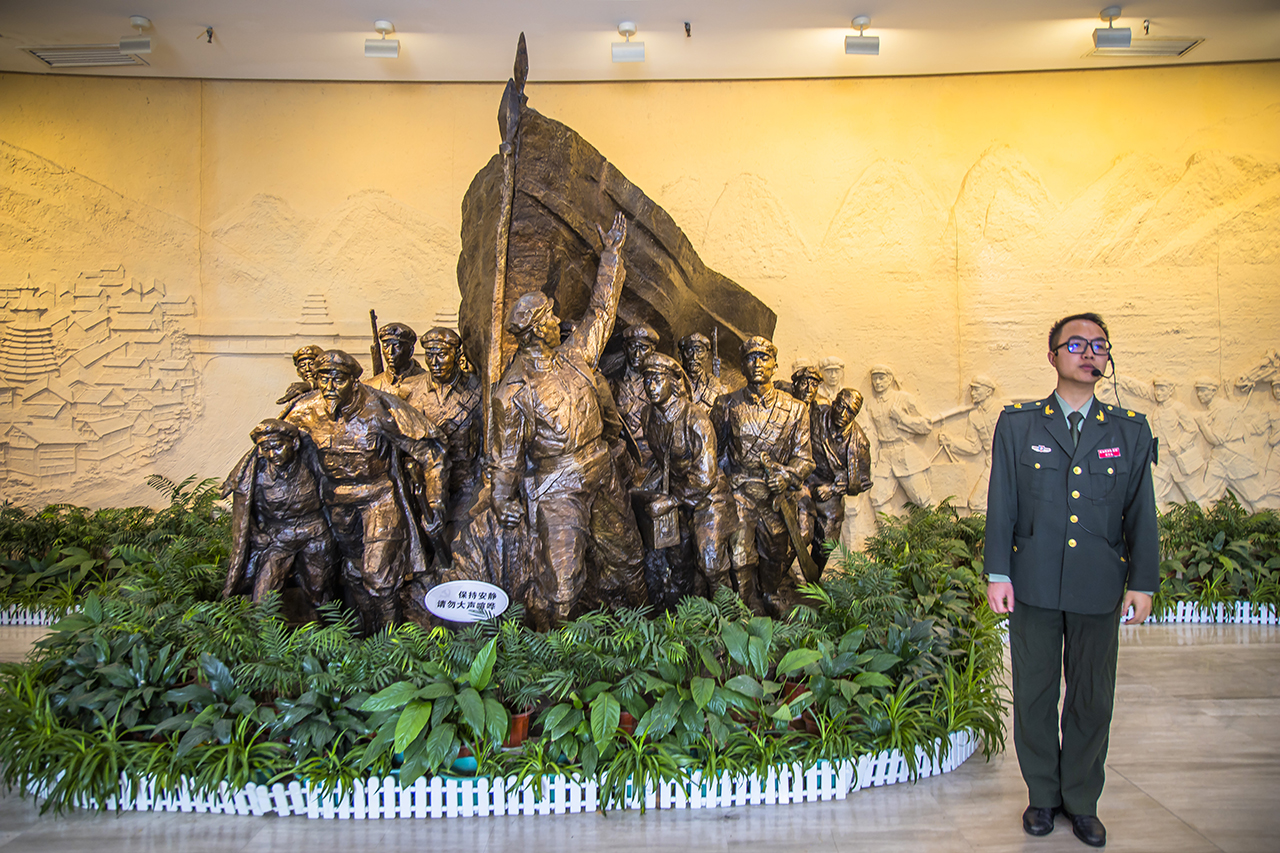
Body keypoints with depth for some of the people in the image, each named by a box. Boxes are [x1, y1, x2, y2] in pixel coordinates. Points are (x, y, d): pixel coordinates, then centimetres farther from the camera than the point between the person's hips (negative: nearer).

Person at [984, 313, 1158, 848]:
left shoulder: (1130, 431, 6)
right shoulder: (1017, 424, 3)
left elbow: (1141, 513, 7)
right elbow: (1001, 504, 1)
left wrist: (1142, 582, 3)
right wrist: (997, 574, -3)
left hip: (1099, 589, 1)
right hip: (1033, 585, -1)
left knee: (1092, 700, 10)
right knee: (1034, 694, 9)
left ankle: (1081, 800, 27)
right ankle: (1043, 795, 26)